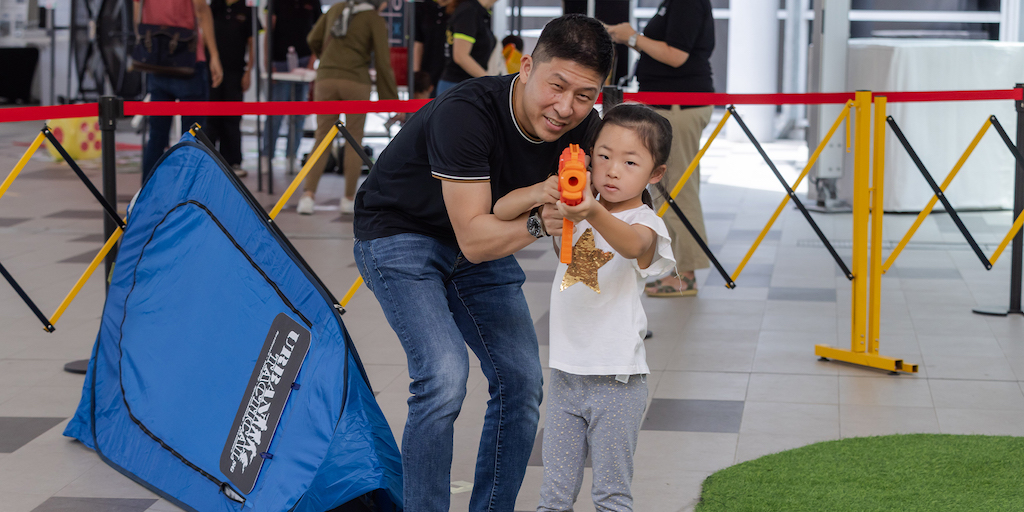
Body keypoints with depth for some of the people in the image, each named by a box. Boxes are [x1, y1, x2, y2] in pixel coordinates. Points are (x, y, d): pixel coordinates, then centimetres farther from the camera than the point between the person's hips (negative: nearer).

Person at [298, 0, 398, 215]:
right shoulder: (376, 20, 1)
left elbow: (313, 39, 16)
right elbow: (383, 62, -3)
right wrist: (392, 99, 2)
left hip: (326, 78, 3)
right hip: (356, 82, -3)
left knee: (322, 138, 6)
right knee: (354, 139, 10)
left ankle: (307, 196, -8)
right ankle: (348, 199, 12)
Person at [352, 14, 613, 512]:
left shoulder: (580, 129, -17)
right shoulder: (466, 113, -35)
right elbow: (473, 238, -34)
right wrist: (537, 222, -49)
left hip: (483, 240, 7)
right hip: (400, 235, -6)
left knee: (521, 380, 1)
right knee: (443, 377, -23)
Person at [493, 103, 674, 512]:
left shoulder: (646, 223, -10)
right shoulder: (573, 209, 5)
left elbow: (632, 244, -35)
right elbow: (500, 212, -2)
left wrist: (594, 214, -56)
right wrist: (537, 194, -24)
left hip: (617, 382, -4)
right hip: (566, 376, 5)